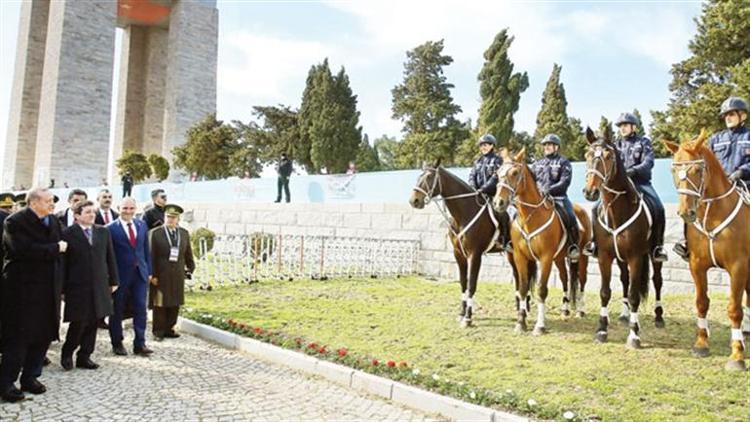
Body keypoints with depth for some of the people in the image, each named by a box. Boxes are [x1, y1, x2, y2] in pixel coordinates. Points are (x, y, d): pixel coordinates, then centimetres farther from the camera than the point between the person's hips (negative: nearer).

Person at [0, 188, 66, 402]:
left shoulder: (53, 221, 10)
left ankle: (30, 377, 23)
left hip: (48, 288, 6)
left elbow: (61, 248, 9)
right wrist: (54, 248, -14)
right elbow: (24, 249, -25)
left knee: (43, 335, 10)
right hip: (22, 288, -6)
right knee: (17, 337, 0)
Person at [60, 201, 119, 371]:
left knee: (92, 323, 9)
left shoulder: (103, 232, 9)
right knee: (78, 322, -2)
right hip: (77, 286, -4)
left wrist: (113, 280, 9)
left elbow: (110, 258, 12)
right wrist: (63, 288, -7)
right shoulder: (68, 234, -5)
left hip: (99, 286, 4)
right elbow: (63, 263, -5)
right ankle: (67, 353, 22)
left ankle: (84, 356, 21)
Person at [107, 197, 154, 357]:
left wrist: (149, 271, 9)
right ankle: (117, 343, 23)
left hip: (140, 273, 3)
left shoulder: (142, 225, 8)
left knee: (140, 308, 2)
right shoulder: (111, 229, -6)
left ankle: (140, 344, 9)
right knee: (117, 310, 9)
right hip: (120, 275, -3)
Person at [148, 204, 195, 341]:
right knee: (160, 304, 4)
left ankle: (169, 329, 20)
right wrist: (152, 275, -10)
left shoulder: (184, 233, 8)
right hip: (160, 275, -4)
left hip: (178, 276, 4)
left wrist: (190, 269, 6)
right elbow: (151, 256, -6)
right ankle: (158, 331, 15)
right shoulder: (155, 233, -4)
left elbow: (188, 254, 12)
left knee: (175, 304, 8)